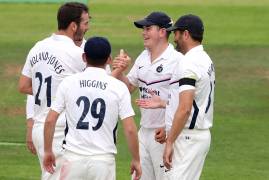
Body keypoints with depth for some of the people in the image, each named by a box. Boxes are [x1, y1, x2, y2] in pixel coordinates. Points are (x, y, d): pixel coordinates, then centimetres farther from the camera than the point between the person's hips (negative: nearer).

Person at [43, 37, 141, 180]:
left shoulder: (68, 83, 1)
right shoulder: (118, 87, -3)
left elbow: (50, 120, 0)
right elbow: (130, 129, -6)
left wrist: (47, 151, 13)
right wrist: (136, 160, 5)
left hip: (73, 157, 1)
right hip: (103, 160, -1)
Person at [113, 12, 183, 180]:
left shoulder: (177, 60, -14)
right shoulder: (143, 57, 12)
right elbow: (129, 87, 19)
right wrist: (119, 71, -2)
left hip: (165, 134, -8)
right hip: (144, 131, 8)